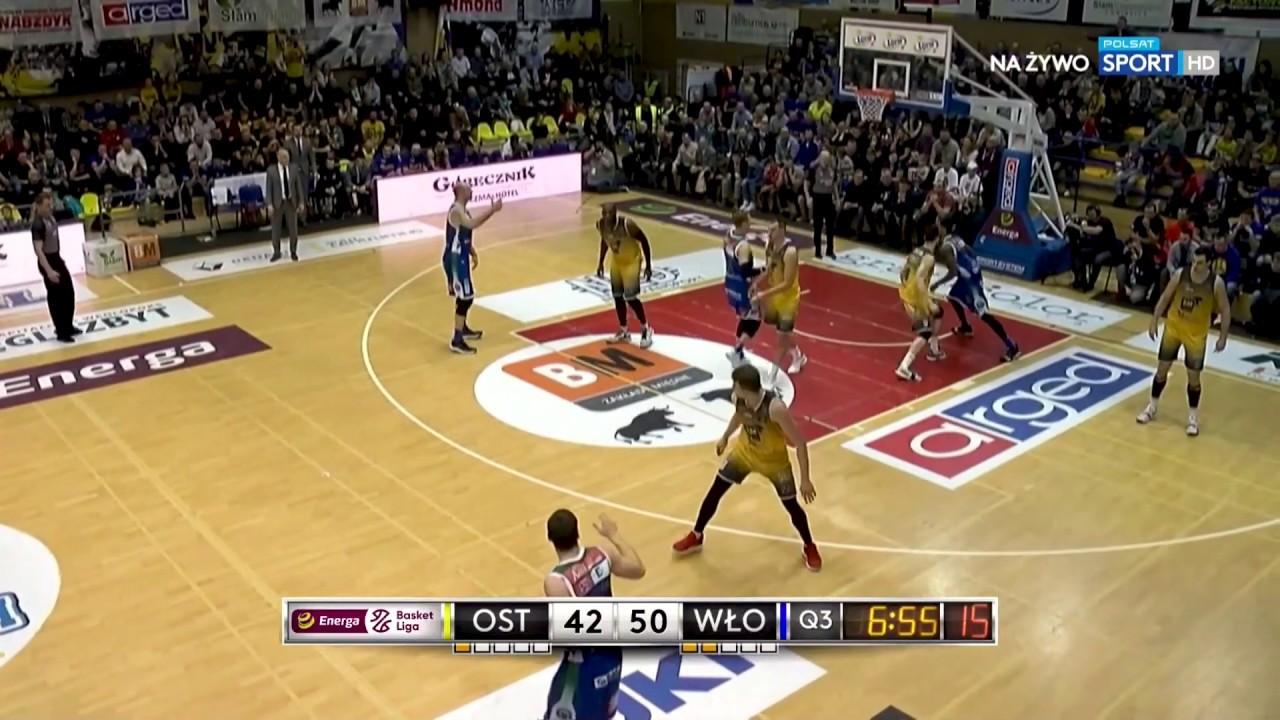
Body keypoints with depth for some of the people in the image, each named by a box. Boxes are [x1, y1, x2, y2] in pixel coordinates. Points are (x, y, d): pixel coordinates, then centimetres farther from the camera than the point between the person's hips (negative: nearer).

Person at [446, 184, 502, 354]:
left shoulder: (462, 209, 13)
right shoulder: (456, 210, -19)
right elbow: (471, 224, -39)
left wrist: (473, 253, 18)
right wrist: (492, 210, -36)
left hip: (460, 257, 11)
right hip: (455, 259, -11)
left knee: (464, 295, 23)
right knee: (465, 297, -11)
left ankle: (463, 329, 41)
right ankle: (457, 341, -10)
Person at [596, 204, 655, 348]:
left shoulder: (627, 225, -33)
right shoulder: (600, 225, -16)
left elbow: (644, 241, -19)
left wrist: (648, 265, -16)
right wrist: (600, 262, 9)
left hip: (631, 261, -6)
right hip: (616, 261, 6)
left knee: (630, 297, -10)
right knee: (617, 297, 10)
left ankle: (646, 329, 12)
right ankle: (623, 331, 27)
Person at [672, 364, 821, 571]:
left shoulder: (775, 408, -39)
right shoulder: (738, 398, -23)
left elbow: (800, 443, -31)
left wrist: (805, 479, -28)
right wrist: (725, 437, 21)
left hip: (774, 460, -4)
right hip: (744, 451, 4)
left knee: (792, 506, 4)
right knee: (714, 492, 5)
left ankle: (810, 547, 31)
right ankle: (696, 537, 26)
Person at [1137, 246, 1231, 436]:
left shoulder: (1216, 283, -18)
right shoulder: (1180, 275, -14)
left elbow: (1225, 310, -7)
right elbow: (1165, 298, -2)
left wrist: (1223, 337, -9)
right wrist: (1154, 322, -4)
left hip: (1197, 334, -2)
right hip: (1173, 327, 2)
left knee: (1193, 377, 3)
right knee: (1162, 369, 10)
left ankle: (1193, 416, 21)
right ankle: (1151, 407, 26)